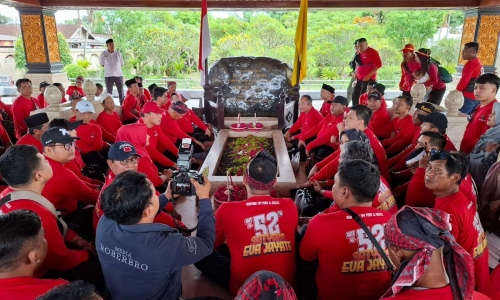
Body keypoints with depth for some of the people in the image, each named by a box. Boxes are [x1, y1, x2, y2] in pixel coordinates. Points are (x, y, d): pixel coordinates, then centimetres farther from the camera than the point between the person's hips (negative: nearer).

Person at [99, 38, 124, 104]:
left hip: (119, 75, 1)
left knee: (121, 91, 6)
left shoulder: (118, 53, 2)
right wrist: (109, 68, 5)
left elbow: (122, 63, 10)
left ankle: (122, 104, 14)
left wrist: (115, 68, 6)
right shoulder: (103, 54, -2)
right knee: (109, 91, 5)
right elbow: (102, 64, 8)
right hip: (108, 75, -1)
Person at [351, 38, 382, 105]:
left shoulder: (372, 52, -8)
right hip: (359, 79, 7)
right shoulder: (359, 53, 12)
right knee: (354, 95, 7)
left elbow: (379, 65, -12)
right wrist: (355, 73, 10)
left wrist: (369, 75, -17)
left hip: (368, 79, -7)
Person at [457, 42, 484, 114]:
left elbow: (464, 80, -17)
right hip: (476, 97, 9)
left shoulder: (471, 63, -13)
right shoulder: (479, 62, 16)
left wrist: (456, 92, -2)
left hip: (469, 98, -9)